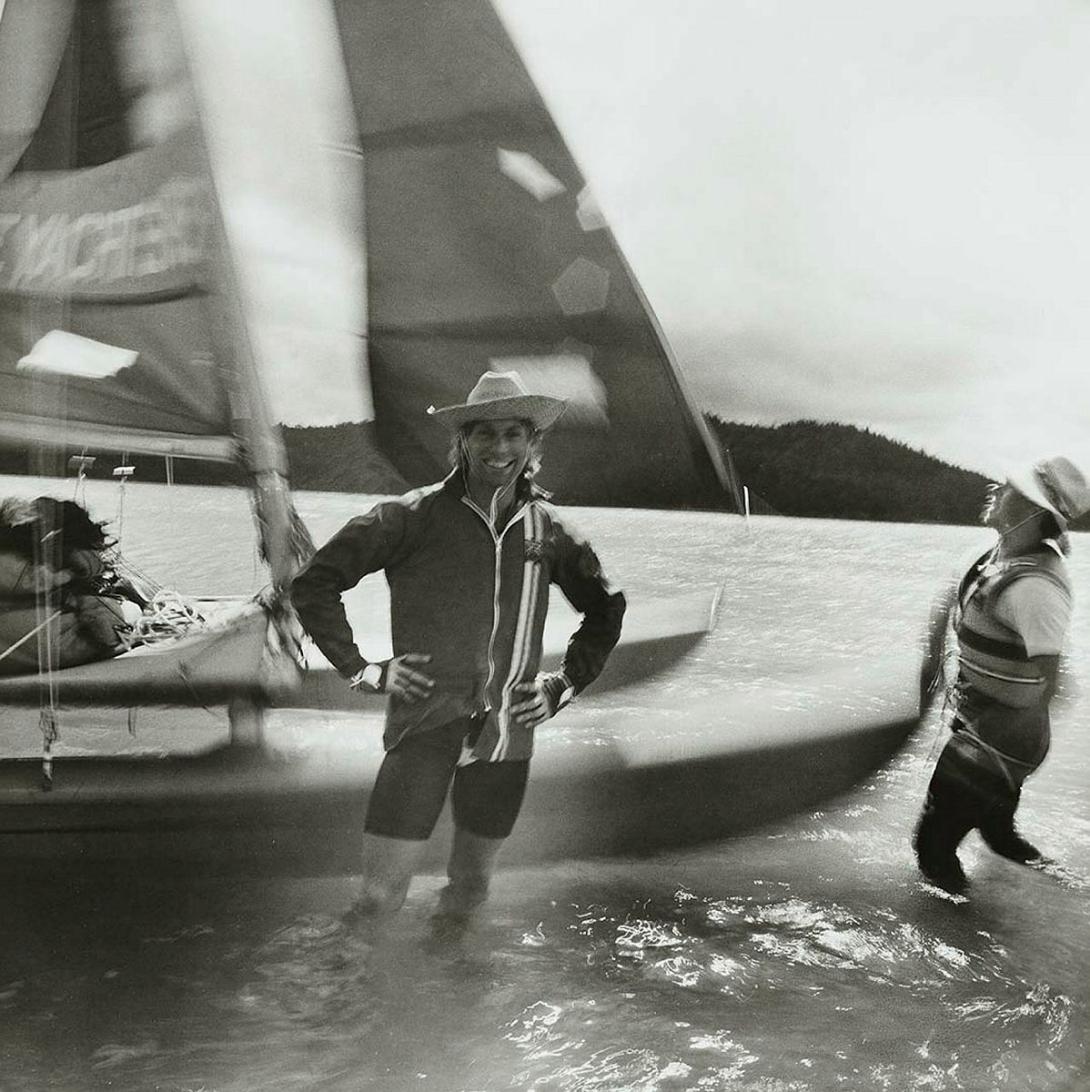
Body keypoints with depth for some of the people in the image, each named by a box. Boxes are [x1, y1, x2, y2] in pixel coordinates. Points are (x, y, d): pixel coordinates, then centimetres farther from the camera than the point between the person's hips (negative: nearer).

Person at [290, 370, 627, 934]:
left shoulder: (546, 529, 5)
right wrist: (360, 669, -8)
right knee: (380, 897, -4)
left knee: (467, 895, 15)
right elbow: (313, 583, -2)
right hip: (424, 727, -3)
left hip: (506, 734, 4)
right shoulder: (415, 516, -6)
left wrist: (565, 683, 11)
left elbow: (605, 608, 21)